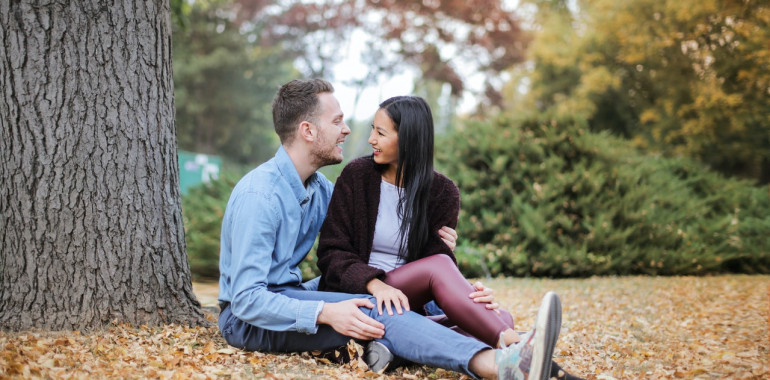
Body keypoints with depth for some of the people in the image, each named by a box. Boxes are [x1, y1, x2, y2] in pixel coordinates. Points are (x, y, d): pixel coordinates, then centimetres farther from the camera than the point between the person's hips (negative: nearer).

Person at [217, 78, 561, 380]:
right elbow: (247, 298, -26)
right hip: (246, 318, -8)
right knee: (373, 310, -32)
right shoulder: (259, 196, -20)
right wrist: (325, 313, -38)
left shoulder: (320, 189, 8)